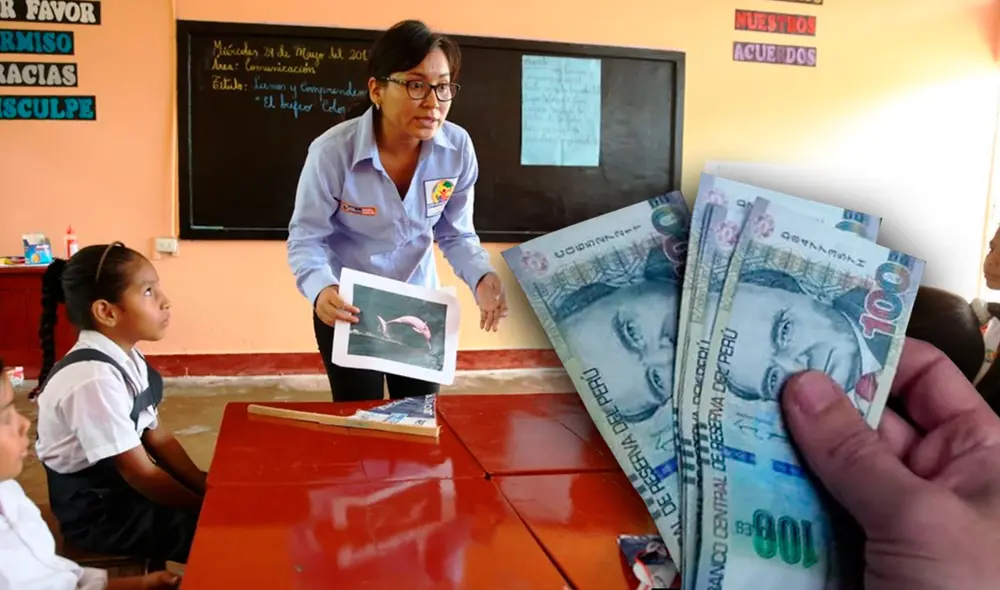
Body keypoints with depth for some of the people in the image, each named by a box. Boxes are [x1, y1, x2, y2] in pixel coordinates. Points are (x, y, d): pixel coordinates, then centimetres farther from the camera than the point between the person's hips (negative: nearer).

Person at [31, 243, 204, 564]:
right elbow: (141, 473, -23)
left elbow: (156, 436, 3)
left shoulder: (127, 359, -2)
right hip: (101, 513, -8)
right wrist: (205, 509, -14)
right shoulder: (94, 379, -29)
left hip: (128, 485, 8)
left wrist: (208, 491, -3)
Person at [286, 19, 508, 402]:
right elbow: (306, 238, -17)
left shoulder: (458, 148, -17)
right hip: (347, 307, -3)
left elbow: (456, 234, -6)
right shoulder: (331, 152, -25)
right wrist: (320, 289, -37)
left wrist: (481, 277, -26)